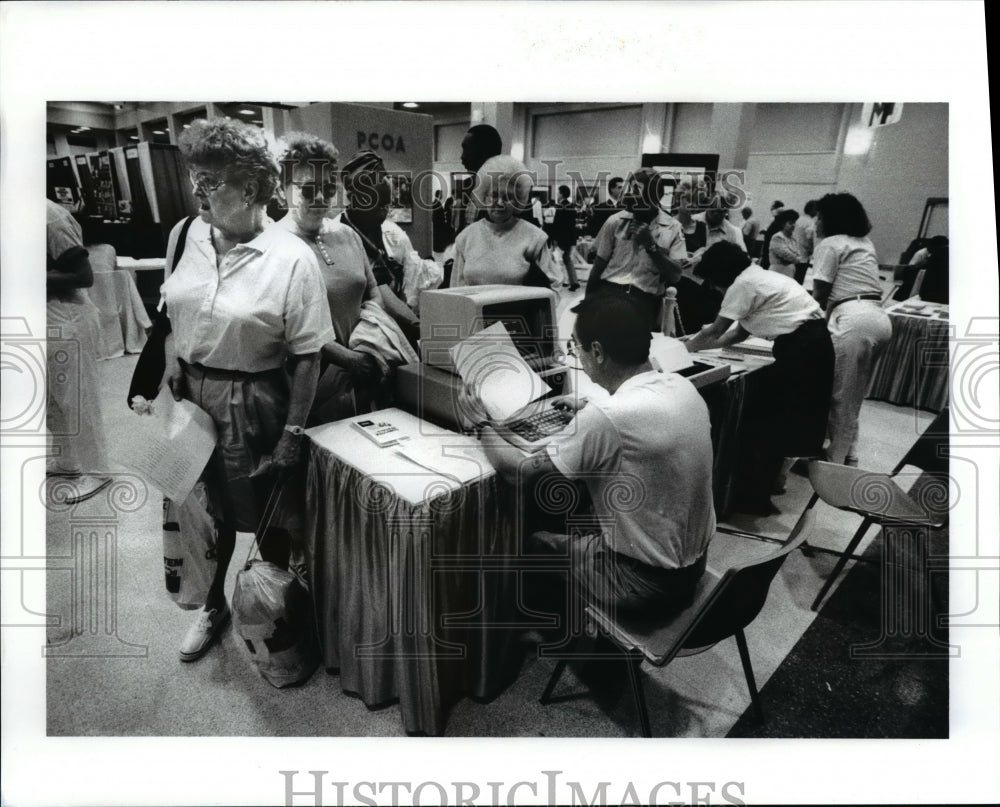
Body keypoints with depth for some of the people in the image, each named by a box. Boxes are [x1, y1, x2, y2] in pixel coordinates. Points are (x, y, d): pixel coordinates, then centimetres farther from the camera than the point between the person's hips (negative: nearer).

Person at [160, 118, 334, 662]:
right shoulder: (185, 236, -1)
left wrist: (293, 432, -13)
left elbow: (307, 355, -13)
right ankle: (215, 602, 45)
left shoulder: (291, 259, -16)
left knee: (262, 521, 12)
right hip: (189, 396, 5)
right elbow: (171, 317, 11)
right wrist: (169, 381, 5)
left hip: (251, 405, -4)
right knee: (205, 510, 20)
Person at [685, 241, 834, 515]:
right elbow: (740, 332, 21)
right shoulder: (758, 277, 19)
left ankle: (751, 497, 9)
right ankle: (762, 484, 30)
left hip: (800, 349, -9)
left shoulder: (744, 283, -10)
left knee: (763, 419, 0)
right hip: (813, 344, 10)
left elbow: (716, 330, -3)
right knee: (778, 418, 18)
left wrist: (692, 345, 13)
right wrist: (701, 340, 19)